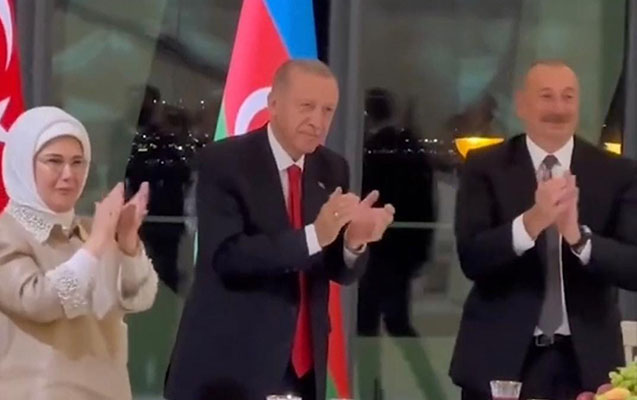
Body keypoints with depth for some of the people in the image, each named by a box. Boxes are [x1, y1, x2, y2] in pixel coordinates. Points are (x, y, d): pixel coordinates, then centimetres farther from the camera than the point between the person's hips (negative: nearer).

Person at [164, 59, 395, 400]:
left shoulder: (332, 170, 7)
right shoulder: (223, 162, -10)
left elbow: (341, 271, 8)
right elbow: (226, 256, -21)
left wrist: (354, 241, -15)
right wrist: (313, 235, -30)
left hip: (301, 367, 5)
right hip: (227, 367, -5)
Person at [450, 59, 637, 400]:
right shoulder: (485, 167, -1)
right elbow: (471, 259, -10)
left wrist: (579, 236, -23)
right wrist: (530, 222, -27)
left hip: (586, 362, 1)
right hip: (500, 359, -1)